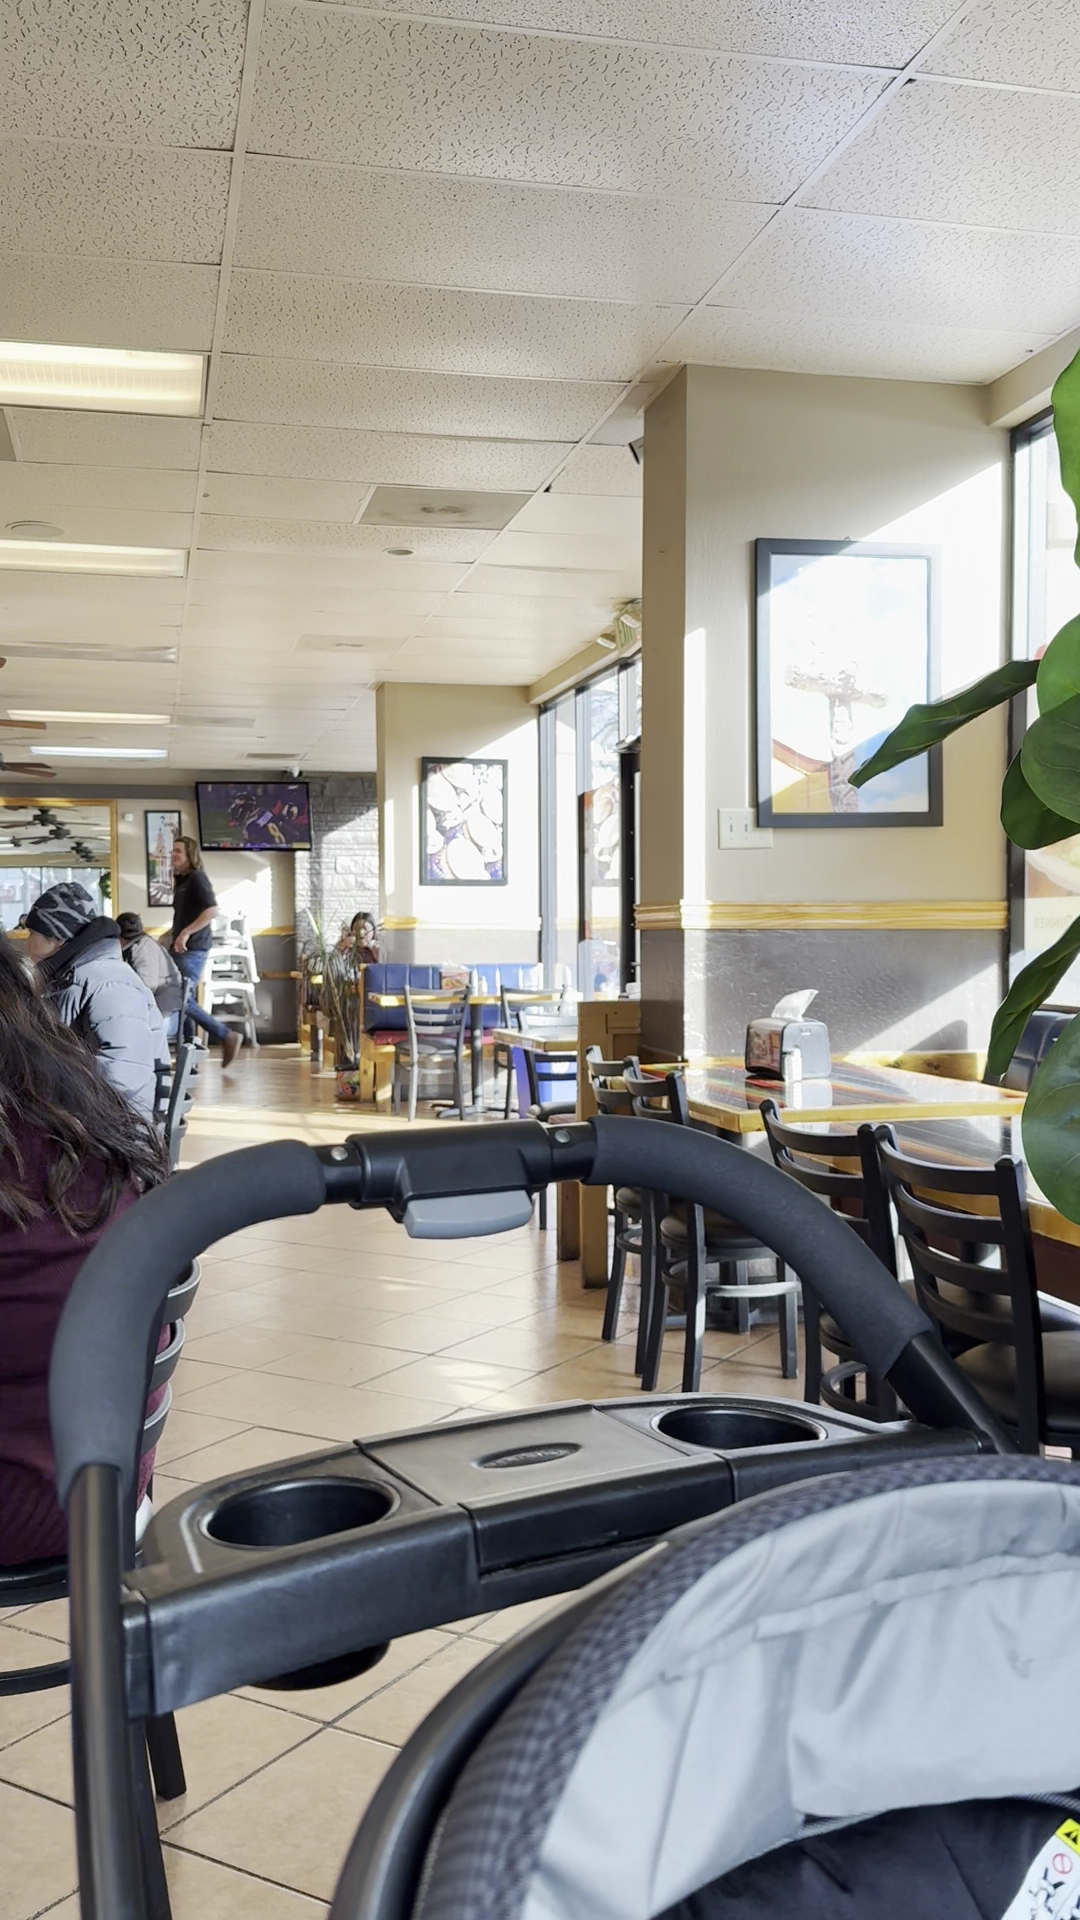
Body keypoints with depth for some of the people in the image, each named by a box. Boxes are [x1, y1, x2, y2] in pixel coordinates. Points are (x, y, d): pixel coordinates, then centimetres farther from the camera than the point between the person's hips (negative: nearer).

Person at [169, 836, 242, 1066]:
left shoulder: (197, 878, -10)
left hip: (193, 948, -10)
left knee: (183, 1000, -13)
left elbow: (212, 909, -23)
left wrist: (186, 932, -25)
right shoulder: (181, 880, 18)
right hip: (182, 948, 10)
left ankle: (228, 1036, -5)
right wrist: (172, 934, 15)